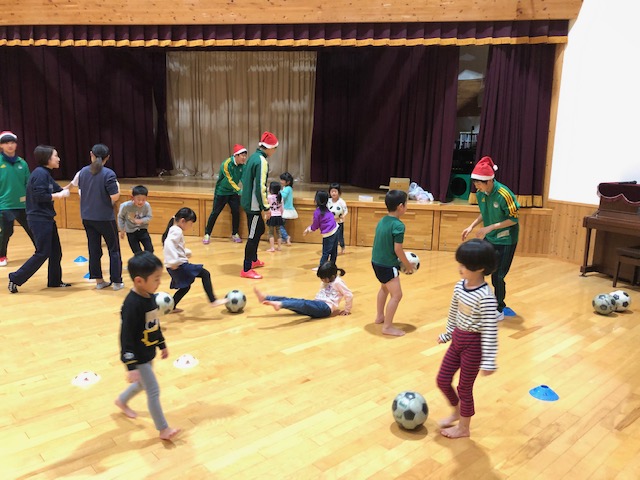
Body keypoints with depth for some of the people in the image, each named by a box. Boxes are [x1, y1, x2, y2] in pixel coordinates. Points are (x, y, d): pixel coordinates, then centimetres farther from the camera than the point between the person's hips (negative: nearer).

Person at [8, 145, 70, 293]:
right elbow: (40, 196, -22)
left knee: (55, 251, 13)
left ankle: (55, 281, 23)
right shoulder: (40, 173, -16)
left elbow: (58, 189, 17)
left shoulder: (45, 173, 14)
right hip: (39, 219, -10)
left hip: (46, 218, 10)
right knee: (42, 253, -6)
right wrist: (60, 195, -14)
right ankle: (15, 278, 4)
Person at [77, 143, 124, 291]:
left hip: (87, 217, 5)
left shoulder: (83, 172, 3)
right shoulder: (108, 174, -16)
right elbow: (114, 197, -19)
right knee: (114, 249, 8)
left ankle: (99, 281, 18)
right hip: (105, 217, -5)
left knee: (94, 249, 12)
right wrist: (118, 187, -1)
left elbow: (81, 192, 16)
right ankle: (116, 281, 9)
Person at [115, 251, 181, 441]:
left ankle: (121, 401, 54)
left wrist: (162, 345, 20)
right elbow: (126, 337, -27)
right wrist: (131, 366, -25)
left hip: (148, 353, 9)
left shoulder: (150, 296, -2)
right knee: (153, 390, 0)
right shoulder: (132, 305, -29)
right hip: (137, 357, -9)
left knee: (143, 384, 27)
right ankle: (163, 430, 13)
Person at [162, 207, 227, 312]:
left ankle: (172, 306, 31)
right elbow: (169, 244, -31)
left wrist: (186, 252, 13)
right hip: (179, 266, -10)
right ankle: (213, 301, -10)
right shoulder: (177, 231, -14)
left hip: (174, 268, 10)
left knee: (185, 287, 24)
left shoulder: (174, 230, 17)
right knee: (205, 274, -8)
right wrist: (173, 261, -35)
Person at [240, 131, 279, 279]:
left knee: (259, 229, 23)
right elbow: (260, 187, -23)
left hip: (248, 201, 10)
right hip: (254, 204, -10)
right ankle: (246, 270, 3)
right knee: (253, 236, -3)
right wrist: (266, 207, -17)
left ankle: (253, 260, 38)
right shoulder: (262, 161, -18)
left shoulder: (253, 157, 11)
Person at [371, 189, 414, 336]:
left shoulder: (382, 221, 6)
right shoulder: (398, 225, -19)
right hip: (387, 265, -9)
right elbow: (397, 249, -20)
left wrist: (399, 259, 19)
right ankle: (387, 326, -3)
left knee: (385, 288, 29)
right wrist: (408, 265, -6)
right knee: (396, 295, -4)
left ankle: (380, 316, 42)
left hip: (376, 261, 10)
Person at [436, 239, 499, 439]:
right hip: (457, 340, 7)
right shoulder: (459, 286, -3)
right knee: (442, 380, 15)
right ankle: (457, 411, 43)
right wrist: (447, 333, 23)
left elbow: (490, 331, -22)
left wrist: (488, 361, -19)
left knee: (464, 387, 10)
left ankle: (463, 427, 33)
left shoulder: (485, 297, -26)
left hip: (473, 345, -7)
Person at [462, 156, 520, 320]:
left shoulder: (504, 194, -26)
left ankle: (499, 310, 20)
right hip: (489, 238, 7)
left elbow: (513, 219, -19)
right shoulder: (480, 194, -6)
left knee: (497, 276, -1)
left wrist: (490, 228, -26)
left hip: (505, 241, -7)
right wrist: (471, 226, -3)